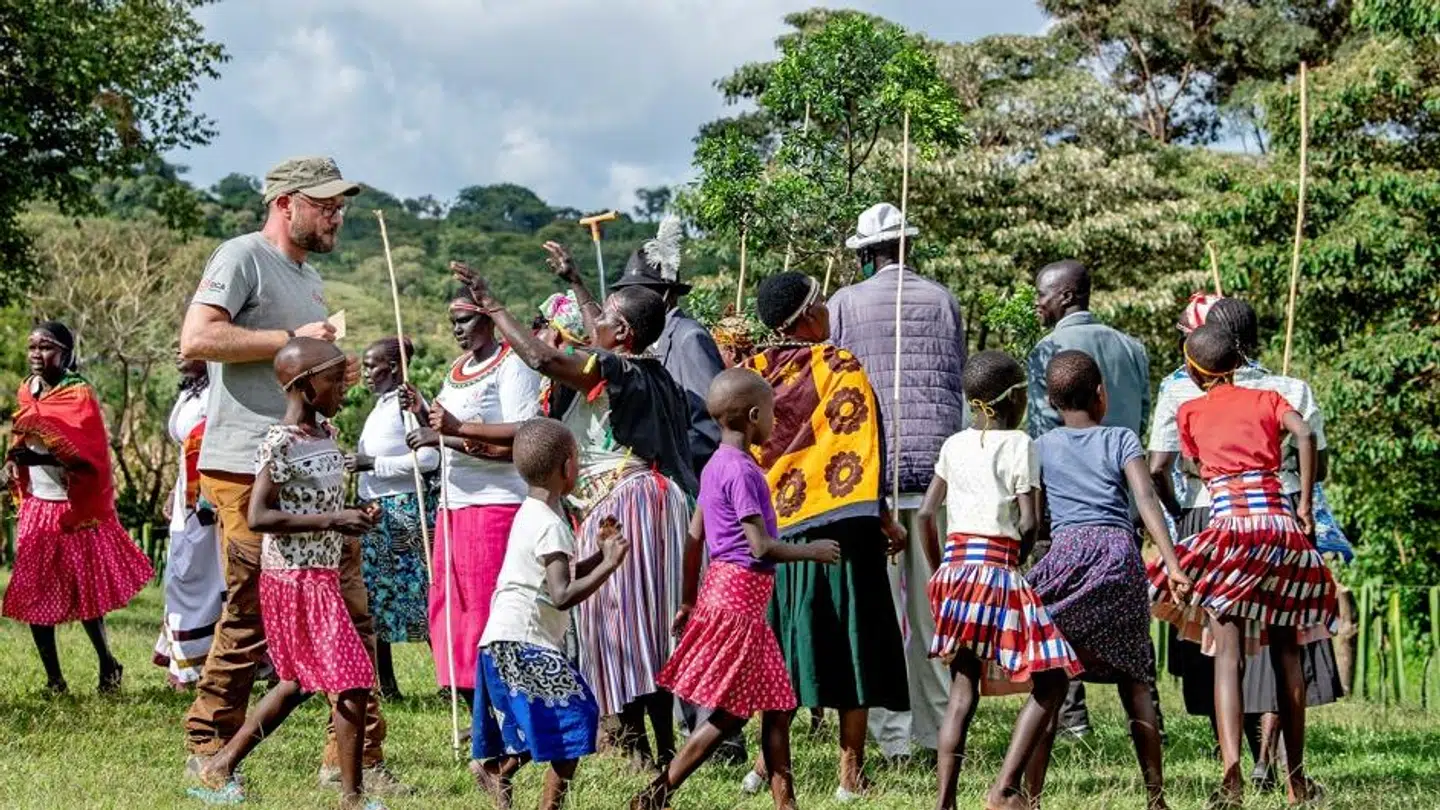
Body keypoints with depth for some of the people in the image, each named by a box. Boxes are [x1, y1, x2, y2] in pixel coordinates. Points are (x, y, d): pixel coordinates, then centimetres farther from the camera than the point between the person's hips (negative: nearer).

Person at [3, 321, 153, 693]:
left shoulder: (79, 395, -11)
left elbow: (86, 456, -20)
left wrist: (36, 455, -32)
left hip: (74, 509, -6)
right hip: (36, 507, 6)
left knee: (82, 591, -2)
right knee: (33, 593, 1)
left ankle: (107, 664, 20)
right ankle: (53, 680, 8)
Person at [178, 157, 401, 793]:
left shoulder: (310, 279, 24)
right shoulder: (242, 257, -5)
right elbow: (196, 339, -18)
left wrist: (335, 378, 14)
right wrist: (291, 339, -16)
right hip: (249, 471, -9)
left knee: (349, 615, 4)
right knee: (248, 620, -4)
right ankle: (207, 751, 8)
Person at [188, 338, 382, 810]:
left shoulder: (324, 435, 10)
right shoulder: (279, 445, -17)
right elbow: (259, 516, -23)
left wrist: (355, 518, 3)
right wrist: (332, 520, -26)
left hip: (321, 575, 10)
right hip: (296, 578, -10)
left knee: (300, 682, 17)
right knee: (354, 681, -9)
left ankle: (219, 769, 25)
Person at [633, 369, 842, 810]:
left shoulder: (715, 466, 12)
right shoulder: (742, 470, -16)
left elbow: (694, 537, 17)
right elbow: (760, 546, -20)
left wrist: (689, 601, 22)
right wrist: (811, 551, -7)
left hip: (723, 589, 10)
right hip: (740, 596, -10)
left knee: (779, 706, 10)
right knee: (728, 714, -5)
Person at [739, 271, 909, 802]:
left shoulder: (753, 374, 6)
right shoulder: (840, 368, -7)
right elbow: (858, 446, -12)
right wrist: (884, 520, -8)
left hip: (772, 528, 5)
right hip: (838, 525, -4)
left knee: (778, 644, 13)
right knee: (851, 643, 1)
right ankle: (850, 773, 1)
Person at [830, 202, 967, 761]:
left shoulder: (845, 305, -1)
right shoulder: (943, 301, 8)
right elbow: (958, 380, 12)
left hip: (874, 464, -3)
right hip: (939, 458, 3)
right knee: (934, 601, 9)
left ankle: (894, 733, -5)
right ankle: (939, 726, 12)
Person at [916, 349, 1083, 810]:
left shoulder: (954, 445, 12)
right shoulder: (1019, 444, -3)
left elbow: (926, 513, 9)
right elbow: (1029, 522, -9)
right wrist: (1019, 561, 7)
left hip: (954, 566, 6)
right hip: (999, 569, -6)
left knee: (963, 690, 11)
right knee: (1051, 682, 0)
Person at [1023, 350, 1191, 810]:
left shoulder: (1041, 448, 14)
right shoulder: (1121, 440, 11)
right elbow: (1147, 500, -2)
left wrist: (1017, 573, 15)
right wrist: (1172, 564, -8)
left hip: (1066, 551, 0)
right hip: (1120, 554, 0)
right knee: (1134, 684, 7)